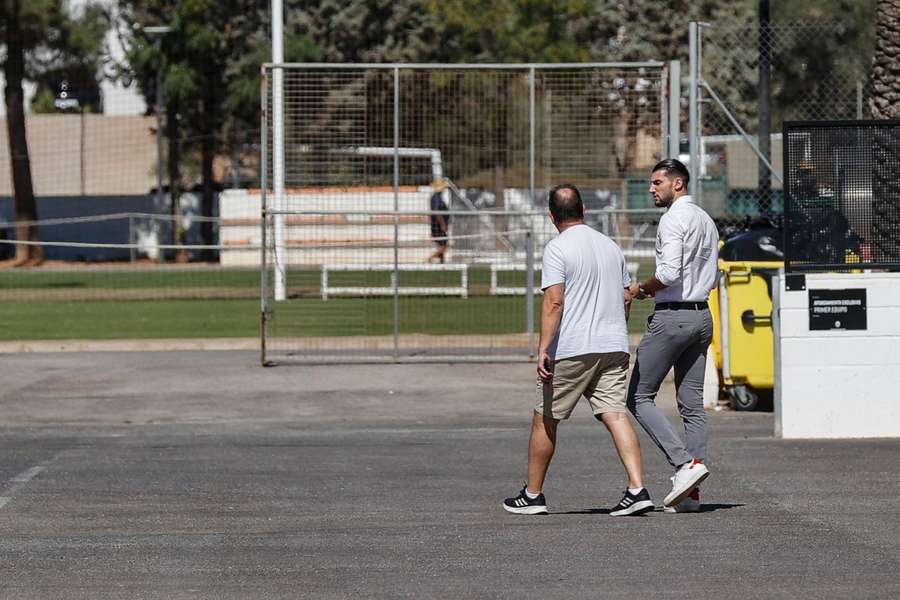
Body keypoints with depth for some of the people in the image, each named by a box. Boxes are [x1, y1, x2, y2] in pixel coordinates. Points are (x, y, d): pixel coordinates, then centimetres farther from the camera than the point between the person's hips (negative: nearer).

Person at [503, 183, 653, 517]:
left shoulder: (558, 249, -8)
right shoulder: (610, 246, 14)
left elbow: (554, 301, -18)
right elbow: (626, 297, 22)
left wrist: (543, 348, -20)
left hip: (570, 351, -6)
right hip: (613, 347, 6)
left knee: (545, 420, 8)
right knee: (616, 414, -2)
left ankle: (532, 495, 16)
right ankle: (637, 490, -17)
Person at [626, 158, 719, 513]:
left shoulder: (673, 219, -12)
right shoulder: (706, 220, 17)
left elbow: (669, 272, -23)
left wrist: (642, 289, -6)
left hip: (672, 316, -9)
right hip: (702, 315, 9)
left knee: (639, 397, -1)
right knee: (692, 403, 6)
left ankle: (685, 463, -14)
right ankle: (691, 493, 4)